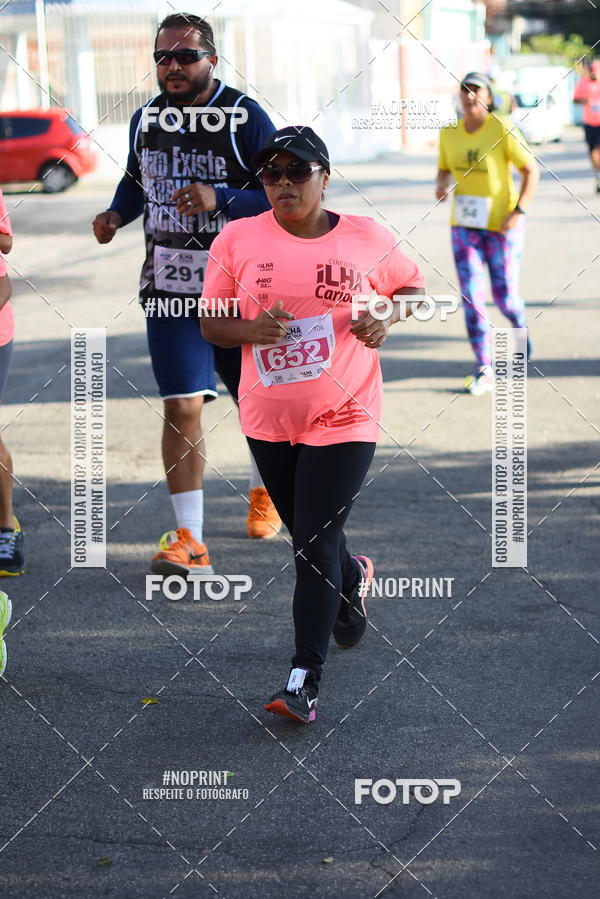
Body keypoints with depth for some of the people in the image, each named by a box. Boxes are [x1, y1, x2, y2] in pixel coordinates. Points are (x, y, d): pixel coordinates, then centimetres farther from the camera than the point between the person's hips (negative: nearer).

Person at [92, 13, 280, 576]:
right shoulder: (145, 119, 5)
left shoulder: (246, 119, -11)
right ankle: (189, 541, -10)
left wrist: (220, 200, -27)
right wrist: (115, 215, 1)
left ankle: (264, 489, 46)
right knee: (182, 407, -10)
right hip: (168, 289, 2)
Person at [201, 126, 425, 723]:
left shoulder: (367, 238, -4)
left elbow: (412, 285, 12)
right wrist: (252, 330, -18)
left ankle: (304, 680, -6)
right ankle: (353, 580, 53)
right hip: (269, 420, 3)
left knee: (315, 547, -10)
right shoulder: (237, 240, -2)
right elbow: (211, 323, 2)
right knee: (307, 540, 19)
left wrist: (388, 316, -9)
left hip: (344, 418, -3)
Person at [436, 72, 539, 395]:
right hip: (464, 226, 3)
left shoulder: (503, 130, -11)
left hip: (502, 225, -3)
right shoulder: (449, 134, 3)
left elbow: (531, 171, -8)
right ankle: (484, 370, 1)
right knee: (471, 298, -5)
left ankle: (520, 328, 37)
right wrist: (441, 185, -6)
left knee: (504, 296, 1)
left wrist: (518, 212, -17)